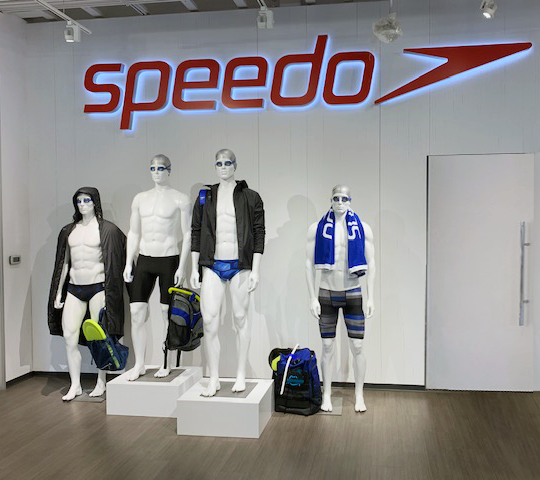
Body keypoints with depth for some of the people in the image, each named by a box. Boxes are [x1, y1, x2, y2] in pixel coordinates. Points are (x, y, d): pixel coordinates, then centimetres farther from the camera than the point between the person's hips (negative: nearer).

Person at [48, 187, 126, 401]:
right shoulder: (68, 231, 13)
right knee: (69, 336, -1)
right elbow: (64, 263, 16)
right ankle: (75, 385, 10)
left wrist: (107, 294, -9)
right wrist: (58, 293, 13)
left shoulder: (107, 230, -1)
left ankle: (101, 383, 15)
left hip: (97, 287, -4)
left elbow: (113, 263, -4)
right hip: (74, 288, 5)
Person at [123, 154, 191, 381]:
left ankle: (166, 364, 15)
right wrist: (128, 263, 6)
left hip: (169, 260, -4)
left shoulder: (180, 199, -2)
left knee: (168, 313, 3)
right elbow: (133, 233, 13)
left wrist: (181, 267, -10)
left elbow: (187, 234, -4)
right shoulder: (140, 198, 11)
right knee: (136, 312, -1)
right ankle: (139, 364, 10)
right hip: (144, 260, 4)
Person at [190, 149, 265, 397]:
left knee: (240, 318, 6)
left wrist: (255, 270, -6)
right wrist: (194, 269, 6)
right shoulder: (205, 197, 9)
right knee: (209, 321, -5)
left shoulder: (250, 197, 1)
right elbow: (196, 232, 10)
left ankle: (241, 375, 19)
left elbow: (259, 234, -1)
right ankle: (213, 379, 7)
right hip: (213, 265, 2)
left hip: (239, 265, -2)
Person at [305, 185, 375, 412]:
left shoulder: (362, 229, -1)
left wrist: (370, 298, -4)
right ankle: (327, 395, 19)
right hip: (327, 293, 0)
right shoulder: (317, 229, -2)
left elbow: (370, 263, 0)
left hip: (353, 294, 0)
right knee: (328, 346, 6)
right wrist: (313, 298, -6)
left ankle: (359, 396, 17)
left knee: (357, 346, 3)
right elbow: (309, 264, -1)